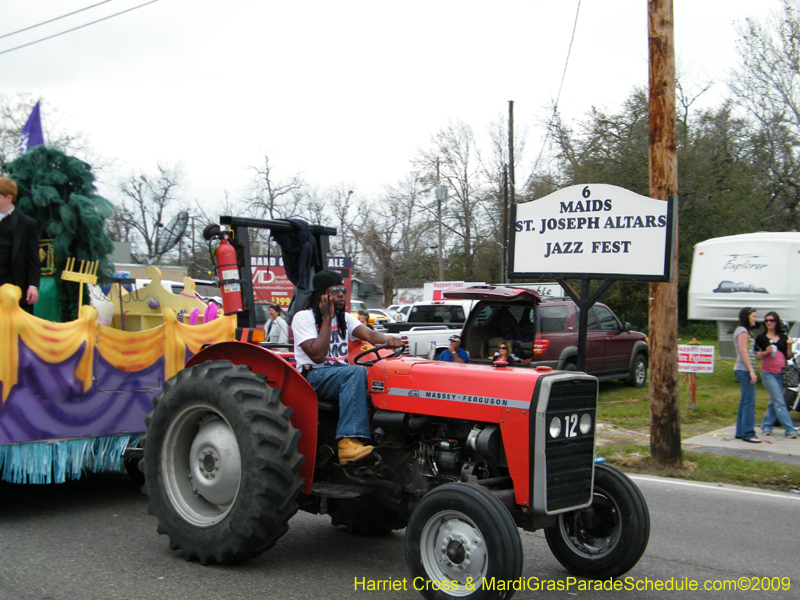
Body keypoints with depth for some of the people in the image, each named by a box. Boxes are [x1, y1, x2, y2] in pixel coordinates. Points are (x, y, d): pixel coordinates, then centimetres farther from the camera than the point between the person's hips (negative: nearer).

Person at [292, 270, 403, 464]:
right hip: (313, 377, -6)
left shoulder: (345, 318, 17)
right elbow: (317, 355, -16)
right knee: (356, 372, -35)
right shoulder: (303, 318, -3)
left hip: (343, 376, 6)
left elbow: (369, 334, -3)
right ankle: (349, 440, -44)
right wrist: (327, 319, -12)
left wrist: (387, 340, -25)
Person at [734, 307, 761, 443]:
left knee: (745, 402, 11)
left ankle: (741, 432, 14)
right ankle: (748, 433, -10)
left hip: (743, 370, 10)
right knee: (749, 402, -11)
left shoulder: (744, 331, 21)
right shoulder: (742, 331, -10)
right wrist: (751, 371, -19)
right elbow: (743, 352, -17)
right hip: (744, 370, -10)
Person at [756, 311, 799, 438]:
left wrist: (789, 346, -7)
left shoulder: (783, 338, 10)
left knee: (774, 402, 8)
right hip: (768, 373, -4)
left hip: (781, 373, 4)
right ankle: (790, 429, -9)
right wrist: (765, 353, -16)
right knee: (779, 402, -9)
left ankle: (766, 426, 22)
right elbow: (756, 356, 2)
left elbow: (789, 356, 10)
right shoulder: (761, 337, 3)